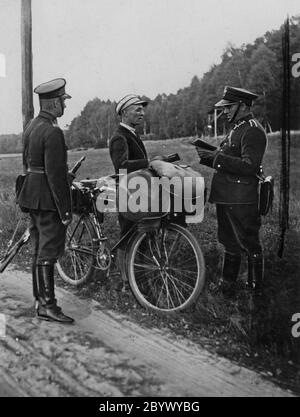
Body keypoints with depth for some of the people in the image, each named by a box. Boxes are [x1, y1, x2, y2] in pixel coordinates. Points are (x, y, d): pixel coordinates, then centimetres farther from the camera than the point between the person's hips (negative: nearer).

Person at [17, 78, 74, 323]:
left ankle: (40, 299, 26)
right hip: (48, 200, -10)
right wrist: (65, 211, -19)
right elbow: (55, 174, -22)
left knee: (40, 251, 16)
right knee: (48, 252, -3)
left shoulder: (31, 126, 13)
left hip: (32, 196, 10)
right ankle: (47, 306, 4)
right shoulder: (53, 132, -18)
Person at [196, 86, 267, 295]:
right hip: (227, 198, 10)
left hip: (241, 201, -10)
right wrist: (207, 155, 5)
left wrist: (216, 157, -24)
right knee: (230, 243, 18)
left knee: (249, 243, 4)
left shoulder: (253, 130, -14)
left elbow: (249, 166, -24)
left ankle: (256, 290, 19)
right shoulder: (237, 129, 17)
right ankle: (228, 285, 31)